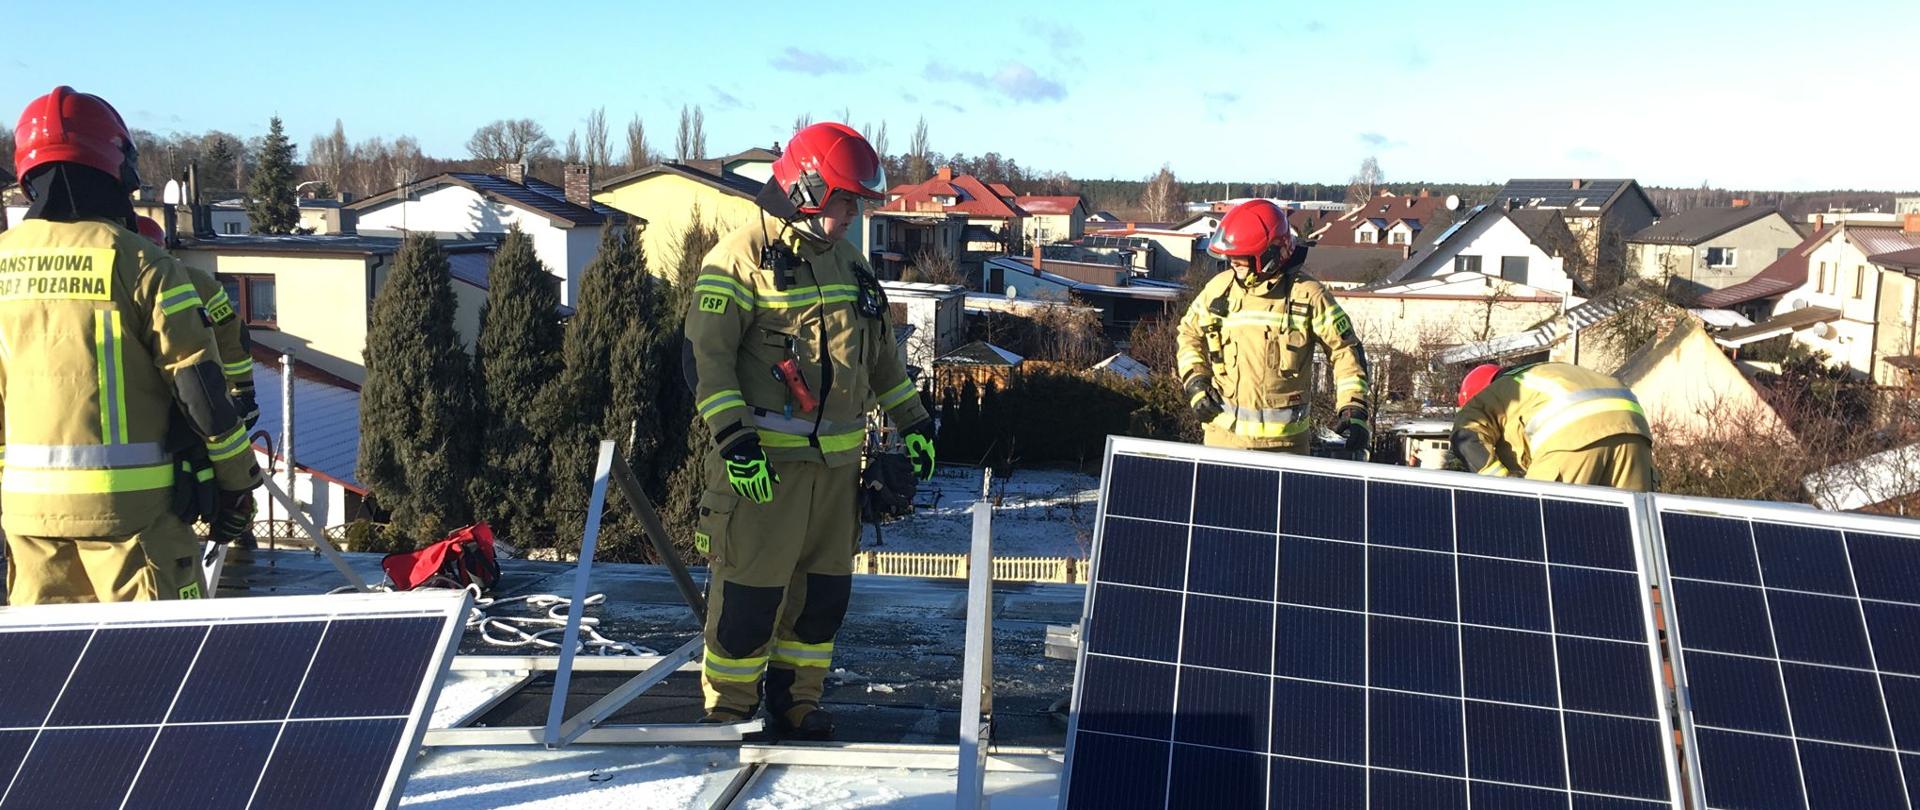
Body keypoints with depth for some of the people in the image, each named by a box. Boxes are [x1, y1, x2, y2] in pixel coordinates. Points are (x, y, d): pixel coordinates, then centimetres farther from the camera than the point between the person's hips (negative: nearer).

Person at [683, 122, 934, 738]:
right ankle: (728, 709, 12)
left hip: (837, 457, 7)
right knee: (751, 589, -3)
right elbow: (706, 354, -13)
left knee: (826, 588, 11)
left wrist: (913, 420, 19)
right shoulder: (741, 258, -8)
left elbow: (880, 352, 24)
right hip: (764, 458, -7)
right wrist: (732, 437, -22)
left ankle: (795, 697, 26)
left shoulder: (849, 264, 15)